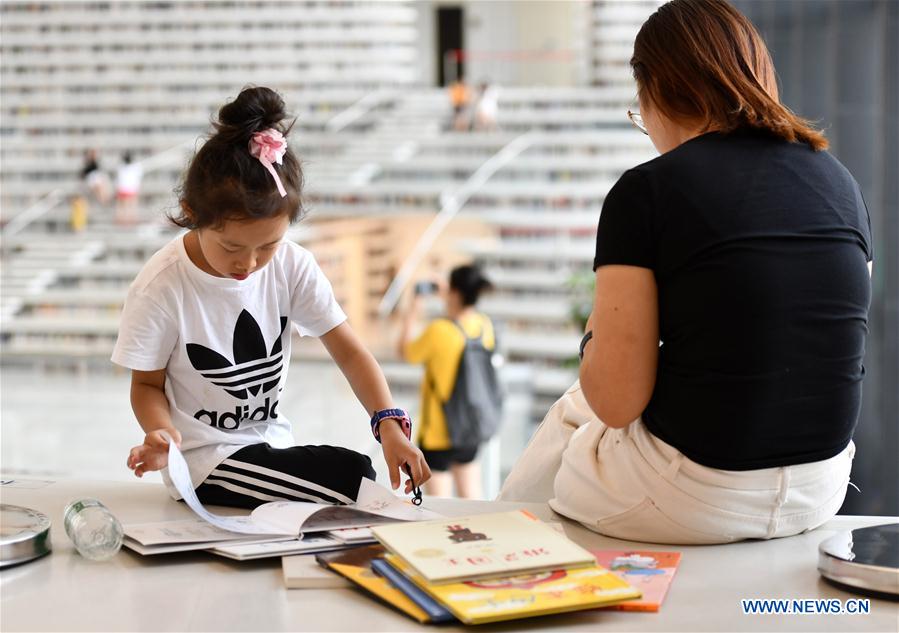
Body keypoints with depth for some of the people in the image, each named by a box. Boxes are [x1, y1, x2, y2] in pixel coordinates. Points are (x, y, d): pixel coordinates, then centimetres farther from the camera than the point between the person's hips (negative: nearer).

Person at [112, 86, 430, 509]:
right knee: (351, 476, -24)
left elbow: (348, 350, -7)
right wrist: (160, 432, -28)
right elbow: (147, 383, -6)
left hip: (271, 443, 5)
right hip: (205, 459, -5)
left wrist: (388, 424, -23)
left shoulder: (292, 265, -7)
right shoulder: (162, 288, -18)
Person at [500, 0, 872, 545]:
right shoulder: (840, 182, 3)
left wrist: (594, 339, 7)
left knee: (572, 415, 26)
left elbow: (616, 400, -14)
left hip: (694, 499, -6)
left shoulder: (646, 192, -14)